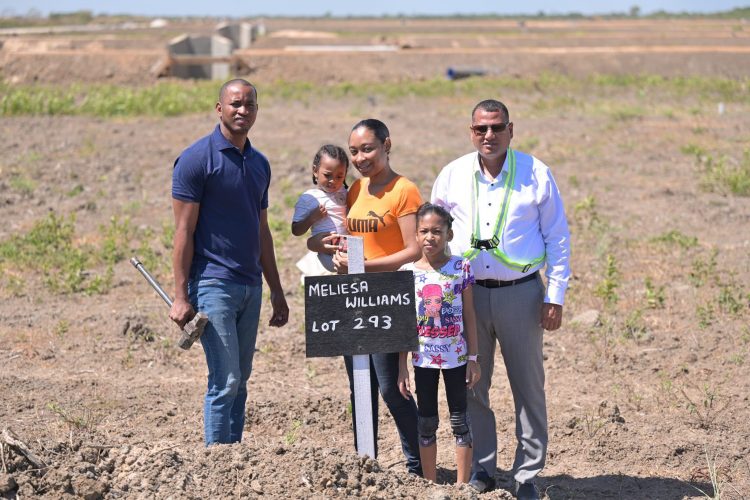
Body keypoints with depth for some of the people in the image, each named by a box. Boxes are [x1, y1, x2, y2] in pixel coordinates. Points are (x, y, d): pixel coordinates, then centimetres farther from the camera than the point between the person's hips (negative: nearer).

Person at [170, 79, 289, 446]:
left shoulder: (259, 164, 15)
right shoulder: (197, 159, -7)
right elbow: (184, 230, -10)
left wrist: (277, 291, 19)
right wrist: (181, 296, -14)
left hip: (250, 285, 7)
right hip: (213, 282, -7)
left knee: (239, 381, 9)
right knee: (226, 381, -10)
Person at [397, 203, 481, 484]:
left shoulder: (461, 268, -5)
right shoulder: (407, 273, -2)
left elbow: (469, 316, 0)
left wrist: (473, 358, -3)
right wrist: (402, 367, 0)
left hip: (456, 356, -1)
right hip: (423, 358, 1)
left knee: (460, 421, 5)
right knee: (426, 423, 10)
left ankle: (461, 486, 14)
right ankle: (430, 486, 20)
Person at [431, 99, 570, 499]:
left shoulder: (536, 174, -3)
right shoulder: (452, 176, 2)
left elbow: (557, 237, 2)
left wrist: (555, 297, -2)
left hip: (521, 293, -2)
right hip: (468, 293, 2)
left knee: (528, 386, 3)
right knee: (471, 385, 8)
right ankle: (481, 467, 22)